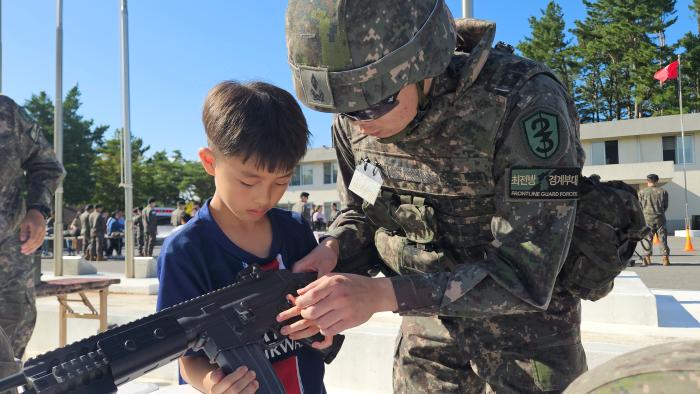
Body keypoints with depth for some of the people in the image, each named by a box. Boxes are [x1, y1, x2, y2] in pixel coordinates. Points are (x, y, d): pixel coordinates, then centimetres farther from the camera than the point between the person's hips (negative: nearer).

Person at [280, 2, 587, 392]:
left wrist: (382, 294, -38)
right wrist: (332, 249, -20)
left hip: (527, 317, -3)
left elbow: (528, 273, -30)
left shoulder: (525, 102, -30)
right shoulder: (353, 120, -13)